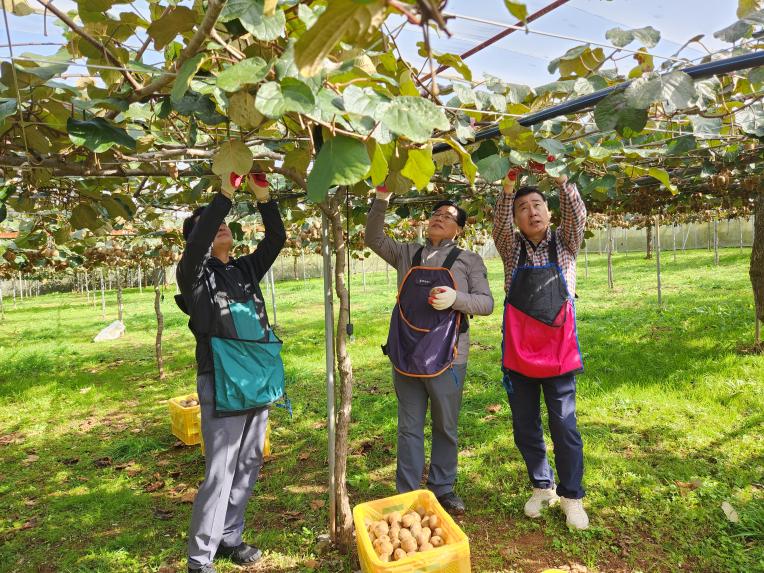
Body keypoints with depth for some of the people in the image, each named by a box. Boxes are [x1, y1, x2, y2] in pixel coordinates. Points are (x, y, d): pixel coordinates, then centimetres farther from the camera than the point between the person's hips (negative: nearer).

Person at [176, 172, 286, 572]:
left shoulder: (246, 269, 13)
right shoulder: (195, 273, -3)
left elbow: (277, 239, 7)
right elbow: (196, 242, -22)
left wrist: (263, 196, -3)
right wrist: (225, 194, -22)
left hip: (258, 379, 6)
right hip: (222, 383, -6)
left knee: (248, 466, 15)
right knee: (219, 473, -1)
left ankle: (230, 537, 32)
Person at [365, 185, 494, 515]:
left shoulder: (469, 261, 4)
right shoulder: (407, 255, 11)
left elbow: (486, 303, 0)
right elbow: (374, 239, 11)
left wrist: (456, 298, -19)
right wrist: (382, 199, 0)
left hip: (446, 358, -1)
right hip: (406, 356, 2)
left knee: (446, 428, 12)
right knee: (409, 428, 11)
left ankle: (443, 489, 30)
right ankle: (406, 494, 24)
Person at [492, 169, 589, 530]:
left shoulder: (563, 244, 4)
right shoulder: (512, 248, 3)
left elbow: (577, 216, -13)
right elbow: (499, 224, -15)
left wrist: (561, 179, -26)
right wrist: (509, 185, -28)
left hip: (558, 350, -1)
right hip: (518, 352, 1)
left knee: (564, 425, 4)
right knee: (525, 428, 12)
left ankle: (571, 495, 23)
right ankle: (542, 487, 33)